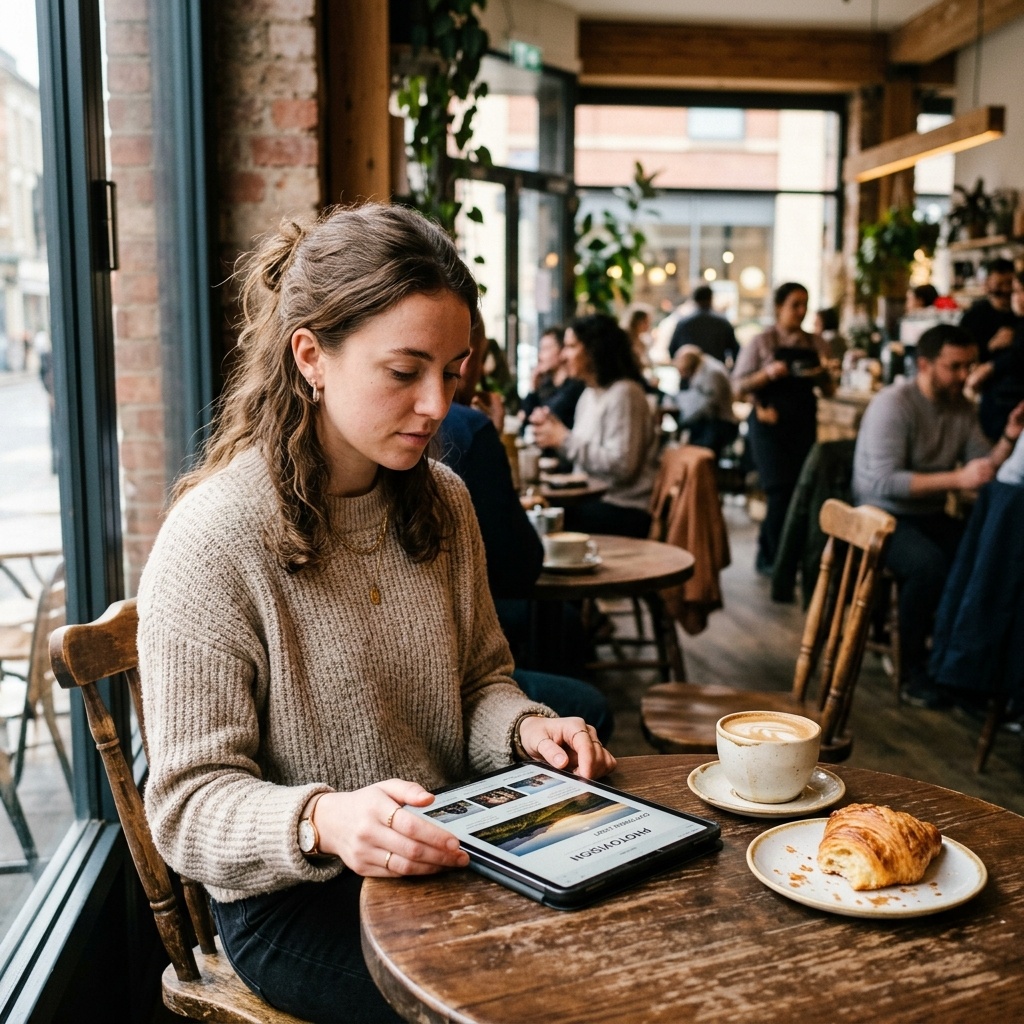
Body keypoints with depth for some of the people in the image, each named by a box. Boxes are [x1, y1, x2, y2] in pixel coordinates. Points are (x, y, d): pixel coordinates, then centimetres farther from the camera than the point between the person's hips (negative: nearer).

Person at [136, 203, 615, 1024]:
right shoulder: (211, 540, -18)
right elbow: (189, 803, -15)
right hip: (295, 899, -6)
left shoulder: (441, 503, 2)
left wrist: (525, 727, -9)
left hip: (446, 855, 6)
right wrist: (324, 821, -34)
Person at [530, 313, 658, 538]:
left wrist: (565, 439, -15)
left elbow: (622, 466, -21)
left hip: (622, 511, -8)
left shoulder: (623, 393, -12)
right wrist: (554, 430, 1)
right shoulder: (589, 394, 15)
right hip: (593, 499, 8)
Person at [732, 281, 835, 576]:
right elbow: (739, 386, -5)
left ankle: (767, 555, 19)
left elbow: (829, 389, 14)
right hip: (770, 424, -5)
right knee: (780, 492, -10)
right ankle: (773, 559, 3)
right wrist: (768, 373, -21)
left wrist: (821, 375, -8)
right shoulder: (761, 342, -2)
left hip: (804, 424, 5)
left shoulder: (813, 344, 9)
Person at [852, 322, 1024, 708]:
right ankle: (913, 669, -15)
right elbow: (885, 481, -25)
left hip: (931, 516, 6)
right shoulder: (894, 403, -15)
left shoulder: (962, 408, 7)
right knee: (930, 564, -35)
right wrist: (957, 479, -29)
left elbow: (983, 468, 3)